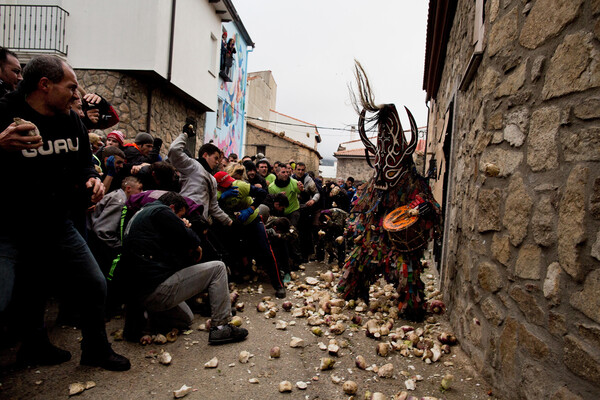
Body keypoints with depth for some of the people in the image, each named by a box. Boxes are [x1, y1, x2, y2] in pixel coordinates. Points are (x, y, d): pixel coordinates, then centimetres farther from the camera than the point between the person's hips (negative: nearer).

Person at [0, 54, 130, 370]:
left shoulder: (72, 122, 4)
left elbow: (83, 164, 16)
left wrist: (91, 179, -6)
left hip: (57, 225, 6)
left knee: (96, 287, 10)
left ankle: (96, 351, 33)